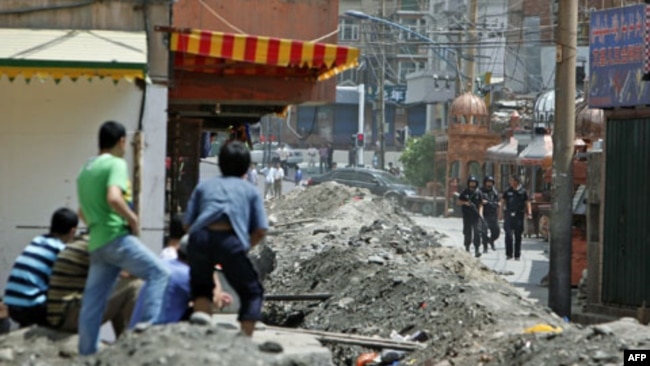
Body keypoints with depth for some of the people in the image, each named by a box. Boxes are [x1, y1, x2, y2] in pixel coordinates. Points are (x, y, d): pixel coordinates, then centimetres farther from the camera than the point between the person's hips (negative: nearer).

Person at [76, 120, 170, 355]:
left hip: (96, 243, 8)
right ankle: (148, 327, -16)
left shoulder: (86, 169, 21)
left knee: (93, 302, 6)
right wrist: (132, 218, -11)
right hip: (116, 237, -8)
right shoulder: (116, 164, -6)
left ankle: (86, 354, 5)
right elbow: (113, 198, -24)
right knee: (158, 273, -5)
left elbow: (83, 213, 30)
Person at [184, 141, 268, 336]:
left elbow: (187, 223, 18)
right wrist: (244, 247, 29)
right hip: (230, 239, -2)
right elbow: (260, 231, 13)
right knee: (252, 292, 17)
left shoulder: (204, 186, 28)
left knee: (201, 285, 24)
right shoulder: (251, 191, 24)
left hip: (200, 236, 2)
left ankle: (201, 312, -7)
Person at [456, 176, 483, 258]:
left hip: (476, 216, 0)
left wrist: (480, 212, -8)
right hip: (467, 216, 0)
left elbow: (480, 204, 7)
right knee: (468, 233, 5)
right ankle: (467, 248, 22)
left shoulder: (478, 193, 4)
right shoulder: (465, 192, 3)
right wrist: (465, 203, -12)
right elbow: (458, 202, 7)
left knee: (477, 232, -11)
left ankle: (477, 249, -12)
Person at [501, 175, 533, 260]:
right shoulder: (508, 191, 7)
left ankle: (517, 255, 13)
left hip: (519, 215, 0)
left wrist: (529, 213, -9)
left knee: (518, 236, 6)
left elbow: (527, 202, 3)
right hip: (509, 215, 0)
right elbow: (503, 201, 11)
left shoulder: (523, 192, 3)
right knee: (508, 235, -8)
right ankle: (509, 254, 0)